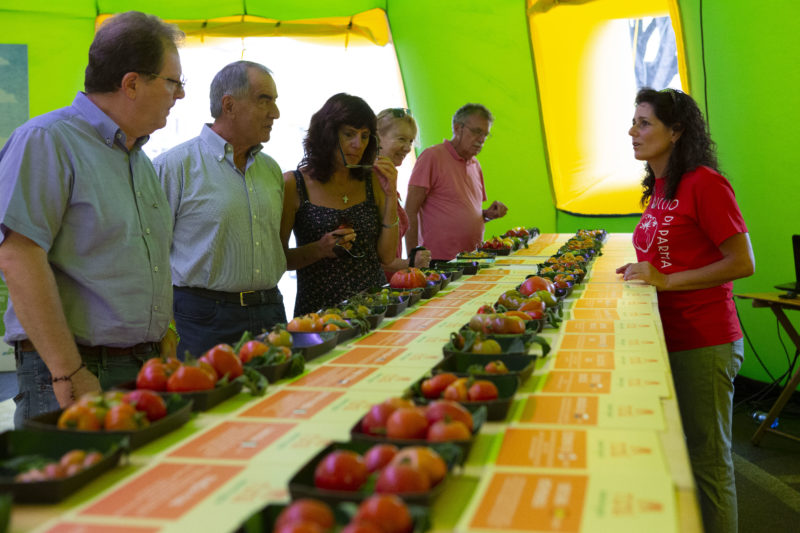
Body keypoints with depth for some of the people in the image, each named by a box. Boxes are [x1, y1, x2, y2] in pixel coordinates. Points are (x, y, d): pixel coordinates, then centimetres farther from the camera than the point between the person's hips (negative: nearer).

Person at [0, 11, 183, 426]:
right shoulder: (45, 141, -10)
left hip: (146, 366, 7)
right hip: (77, 369, -7)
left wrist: (164, 338, 13)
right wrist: (70, 374, -21)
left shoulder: (139, 159, 16)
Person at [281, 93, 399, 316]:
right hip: (319, 305, -3)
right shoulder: (292, 184, 0)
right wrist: (320, 249, -16)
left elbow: (386, 256, 5)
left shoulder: (371, 182, 10)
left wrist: (391, 196, -2)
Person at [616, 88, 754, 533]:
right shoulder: (659, 187, 11)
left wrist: (666, 280, -19)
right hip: (667, 337, 9)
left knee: (707, 461, 4)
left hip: (703, 344, -8)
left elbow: (743, 263, -16)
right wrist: (644, 270, 6)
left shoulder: (704, 183, -15)